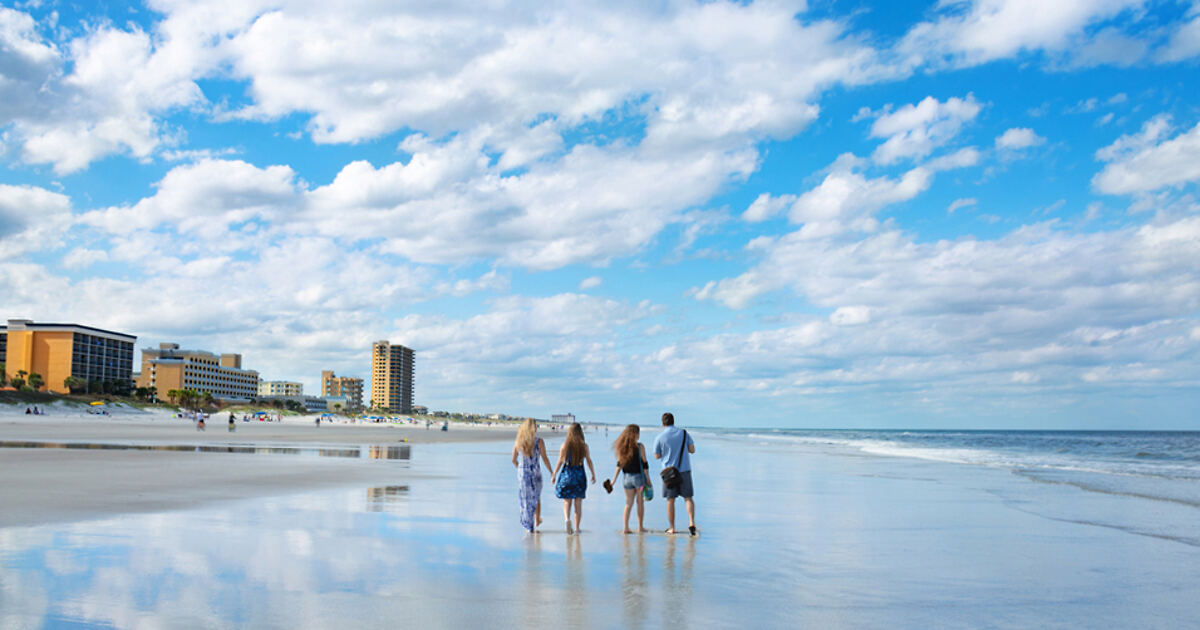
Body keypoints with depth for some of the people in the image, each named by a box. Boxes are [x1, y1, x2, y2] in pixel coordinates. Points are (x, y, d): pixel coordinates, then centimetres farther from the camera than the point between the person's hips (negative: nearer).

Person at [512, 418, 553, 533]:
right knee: (536, 498, 23)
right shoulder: (539, 441, -10)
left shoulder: (518, 442, -2)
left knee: (525, 500, 11)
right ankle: (537, 520, 33)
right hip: (535, 473, -1)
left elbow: (514, 460, 4)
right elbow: (545, 459, -8)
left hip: (522, 473, 1)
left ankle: (529, 527, 14)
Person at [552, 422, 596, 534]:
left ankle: (567, 519, -17)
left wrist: (554, 475, 6)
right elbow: (589, 461, 1)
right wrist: (593, 475, 14)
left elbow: (560, 462, -4)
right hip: (579, 475, 1)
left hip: (567, 474, 0)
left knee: (567, 502, 9)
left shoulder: (565, 445, -6)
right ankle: (577, 528, 10)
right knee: (578, 503, 8)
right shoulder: (584, 445, -4)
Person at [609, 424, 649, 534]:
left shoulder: (622, 447, 3)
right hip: (638, 476, -4)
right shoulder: (640, 446, -9)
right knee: (640, 503, 10)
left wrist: (614, 480, 6)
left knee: (628, 503, 8)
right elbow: (644, 464, -8)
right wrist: (647, 480, -3)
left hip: (627, 478, 4)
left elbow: (619, 464, 3)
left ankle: (625, 528, 2)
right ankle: (640, 527, 15)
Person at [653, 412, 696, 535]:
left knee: (670, 500, 7)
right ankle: (691, 522, -12)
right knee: (688, 498, 6)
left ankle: (672, 528, 10)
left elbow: (657, 456, 4)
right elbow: (692, 450, 5)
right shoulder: (684, 433, 2)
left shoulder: (659, 437, -5)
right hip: (684, 470, 1)